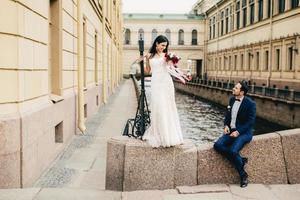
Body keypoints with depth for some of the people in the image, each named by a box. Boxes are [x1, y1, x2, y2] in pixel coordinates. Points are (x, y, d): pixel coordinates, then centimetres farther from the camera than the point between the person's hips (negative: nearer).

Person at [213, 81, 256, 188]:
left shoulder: (250, 104, -11)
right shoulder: (232, 99, 8)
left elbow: (250, 121, -13)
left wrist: (238, 132, -20)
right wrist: (226, 125, -1)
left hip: (244, 132, -6)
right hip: (231, 130, 7)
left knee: (233, 151, -28)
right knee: (218, 145, -18)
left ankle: (243, 175, -4)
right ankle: (240, 160, -6)